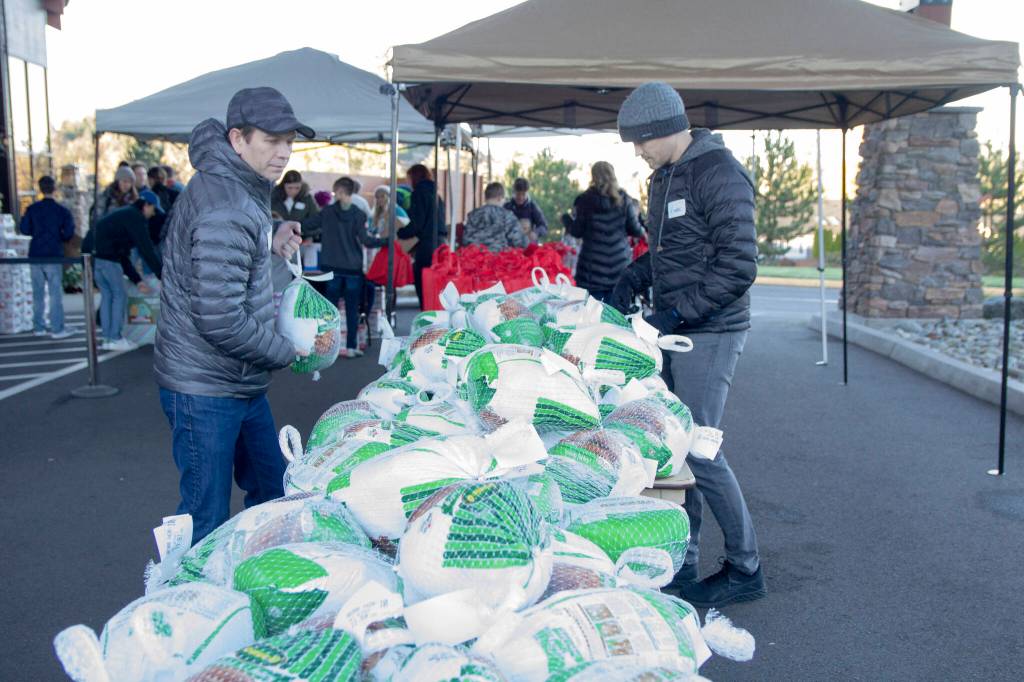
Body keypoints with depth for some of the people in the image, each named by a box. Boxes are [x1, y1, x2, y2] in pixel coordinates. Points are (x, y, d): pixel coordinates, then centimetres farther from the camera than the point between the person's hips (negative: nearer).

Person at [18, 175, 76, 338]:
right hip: (54, 255, -3)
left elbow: (24, 229, -1)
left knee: (38, 293, 12)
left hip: (36, 255, 3)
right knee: (55, 293, -1)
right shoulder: (62, 210, -7)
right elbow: (69, 233, -9)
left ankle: (38, 327, 17)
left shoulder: (32, 209, 1)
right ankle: (57, 329, -3)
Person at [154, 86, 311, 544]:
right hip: (205, 390, -10)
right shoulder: (226, 210, -24)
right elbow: (221, 321, -27)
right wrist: (287, 352, -12)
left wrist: (269, 243, 8)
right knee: (207, 521, 0)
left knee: (271, 490, 20)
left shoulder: (237, 189, 8)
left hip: (241, 384, 10)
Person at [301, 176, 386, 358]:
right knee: (352, 309, 3)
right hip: (353, 268, -2)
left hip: (332, 268, 2)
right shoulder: (359, 214, -6)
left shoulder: (327, 212, 1)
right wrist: (385, 241, -4)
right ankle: (351, 347, 2)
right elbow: (365, 240, -12)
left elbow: (304, 226, 6)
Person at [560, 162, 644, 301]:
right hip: (620, 265, 2)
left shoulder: (585, 200, -3)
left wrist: (565, 219, 19)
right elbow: (635, 230, 3)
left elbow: (577, 232, 0)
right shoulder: (624, 199, 3)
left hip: (593, 267, -2)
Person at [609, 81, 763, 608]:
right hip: (674, 331, 9)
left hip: (709, 334, -9)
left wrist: (675, 313, -21)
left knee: (698, 450, -6)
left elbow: (738, 267, -19)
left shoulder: (719, 174, -14)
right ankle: (680, 564, 20)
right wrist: (629, 284, 8)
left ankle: (746, 569, 11)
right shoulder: (664, 177, 15)